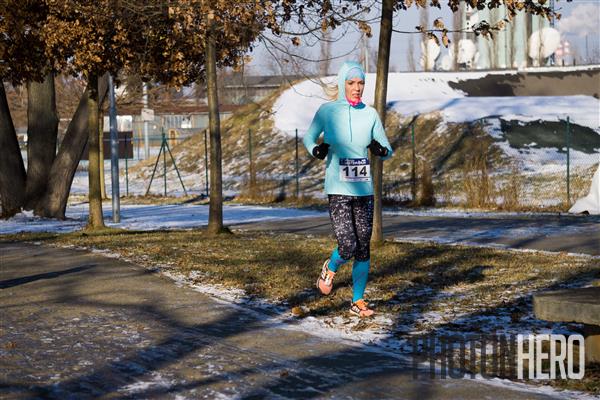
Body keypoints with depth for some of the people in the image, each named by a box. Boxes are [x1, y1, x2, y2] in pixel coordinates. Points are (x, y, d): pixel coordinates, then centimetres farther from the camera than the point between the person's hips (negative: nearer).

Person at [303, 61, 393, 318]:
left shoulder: (370, 114, 3)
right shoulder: (327, 111, -4)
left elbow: (387, 151, 9)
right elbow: (308, 138, 10)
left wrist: (380, 150, -15)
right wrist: (316, 150, -12)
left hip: (364, 190, 3)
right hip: (338, 191, -3)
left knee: (363, 248, 5)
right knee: (347, 247, -13)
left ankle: (358, 301, 17)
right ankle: (330, 268, 21)